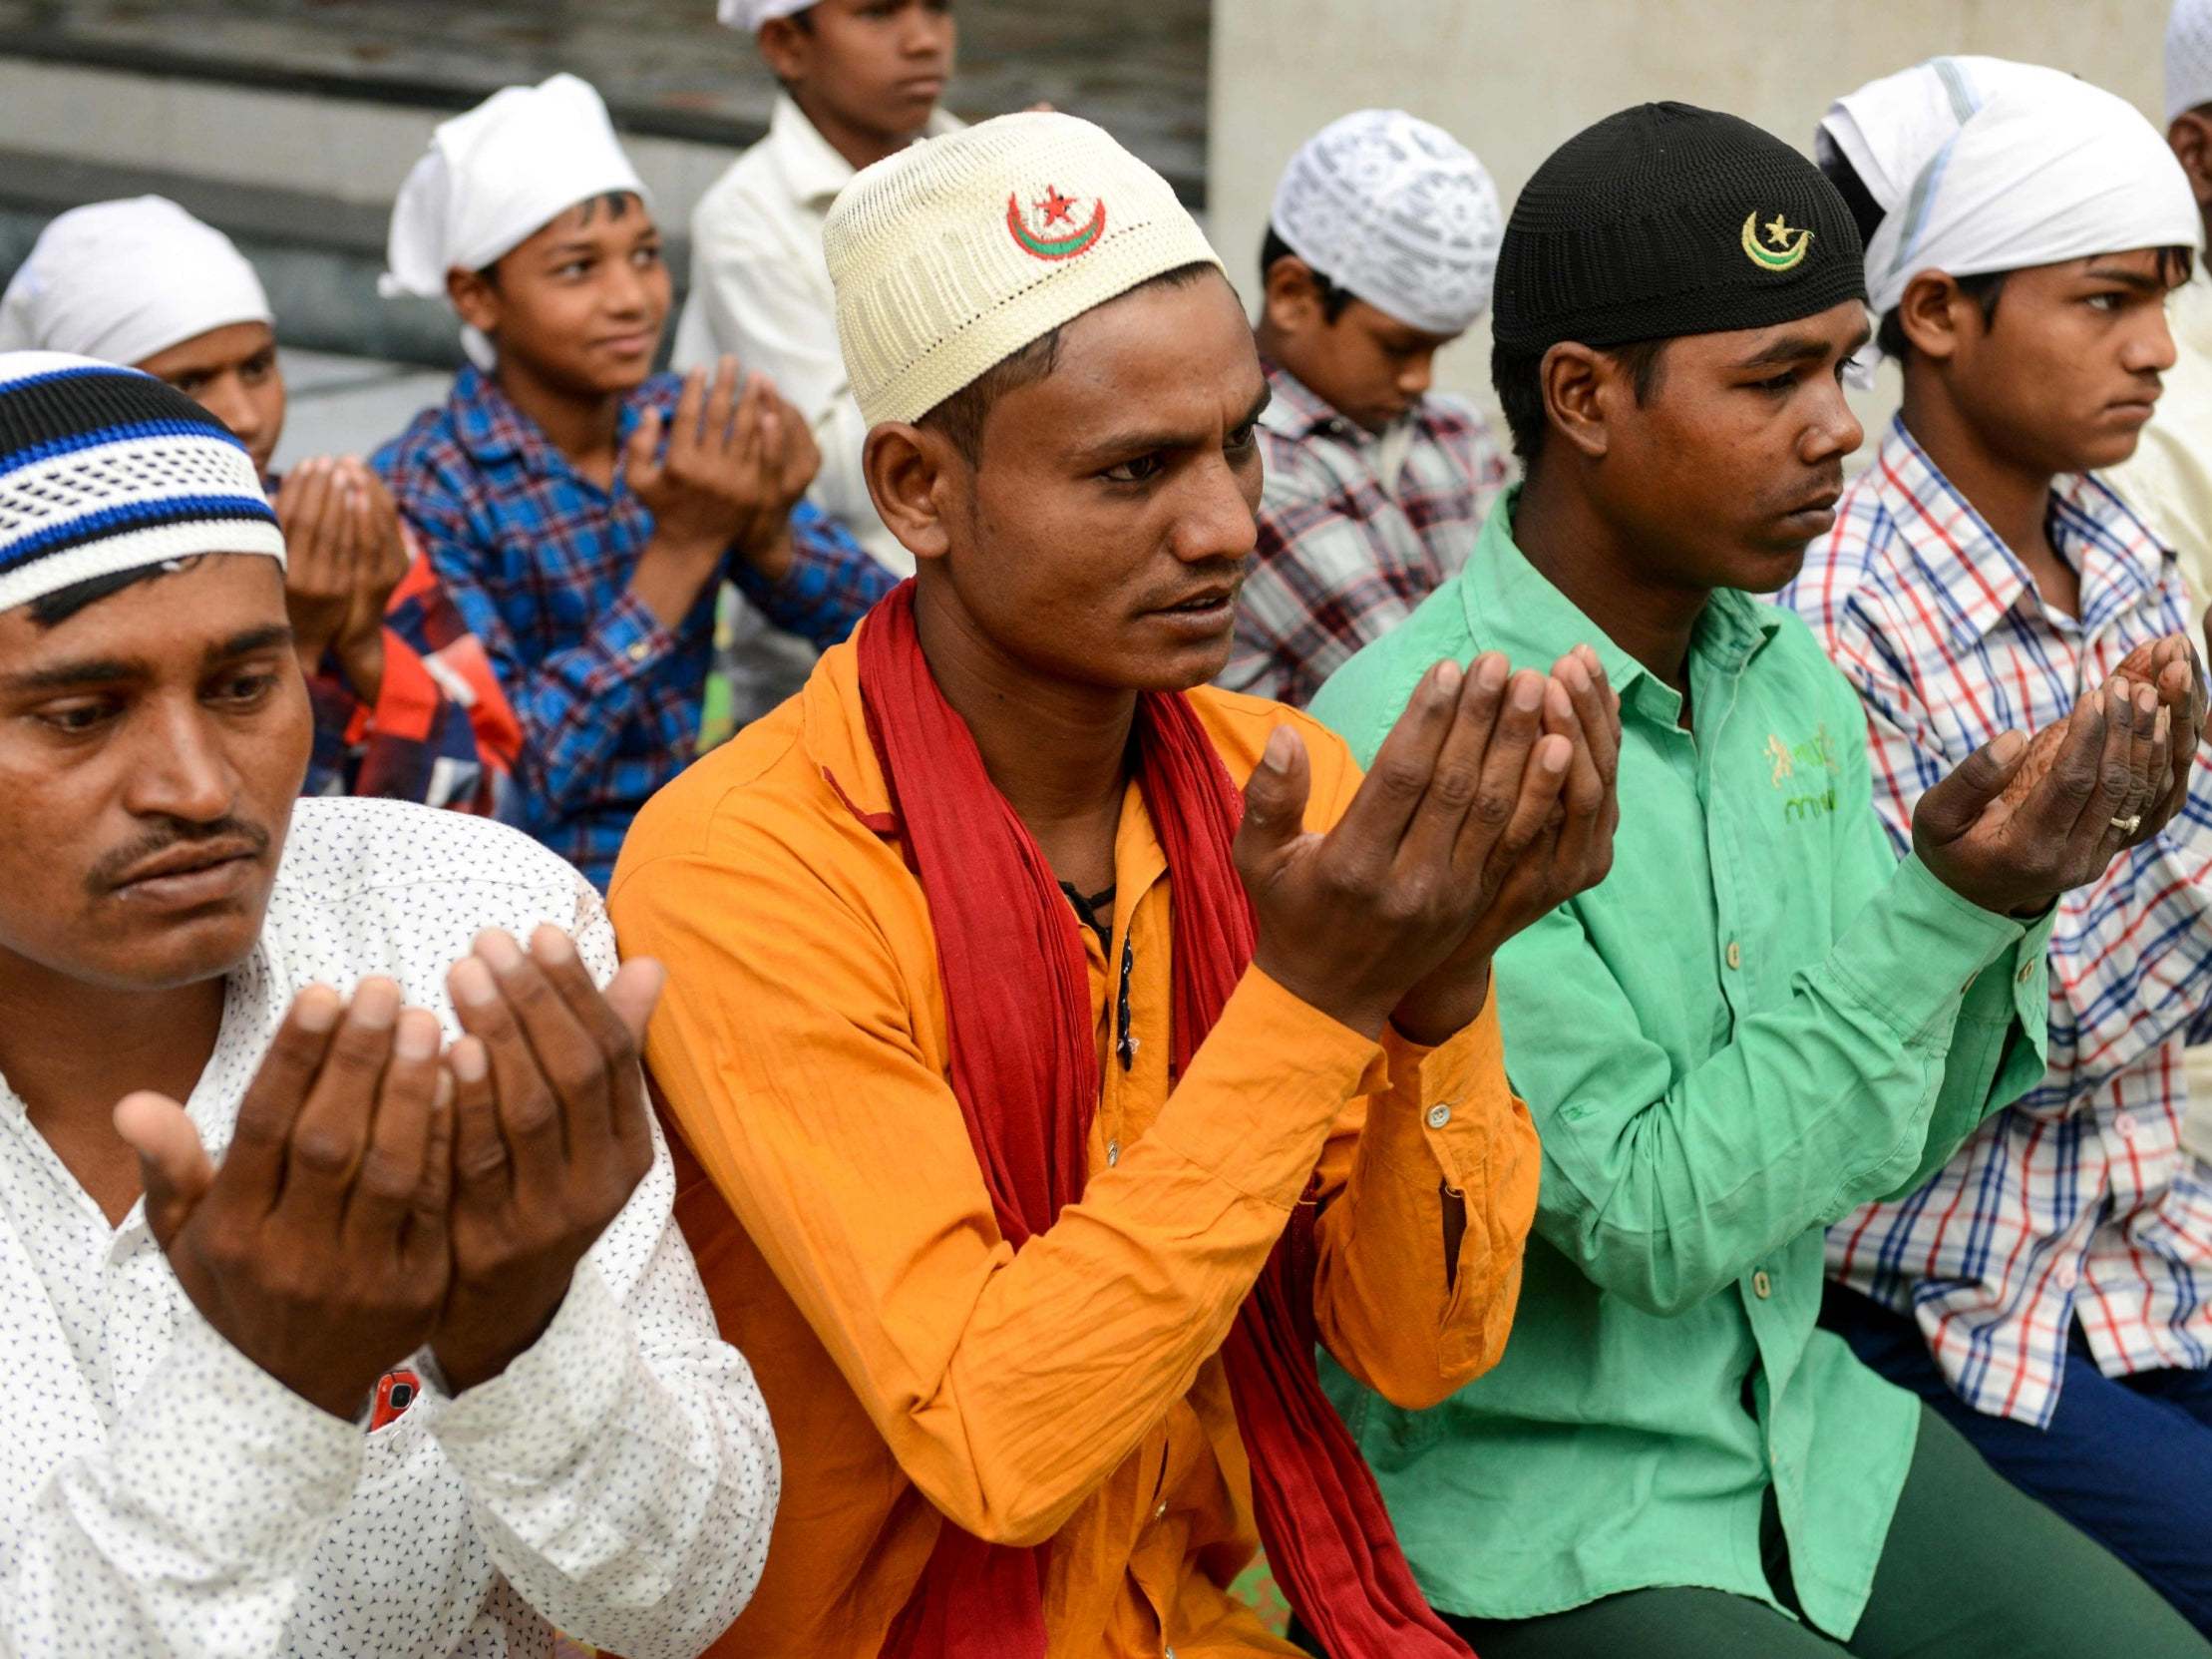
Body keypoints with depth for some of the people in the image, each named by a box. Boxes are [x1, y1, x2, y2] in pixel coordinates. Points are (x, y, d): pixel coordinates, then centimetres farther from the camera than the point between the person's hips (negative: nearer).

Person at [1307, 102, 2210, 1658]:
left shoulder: (1792, 680, 1)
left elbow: (1875, 1154, 6)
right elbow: (1649, 1223, -21)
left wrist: (2004, 898, -10)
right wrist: (1939, 910, -25)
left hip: (1802, 1421, 7)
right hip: (1531, 1510, -7)